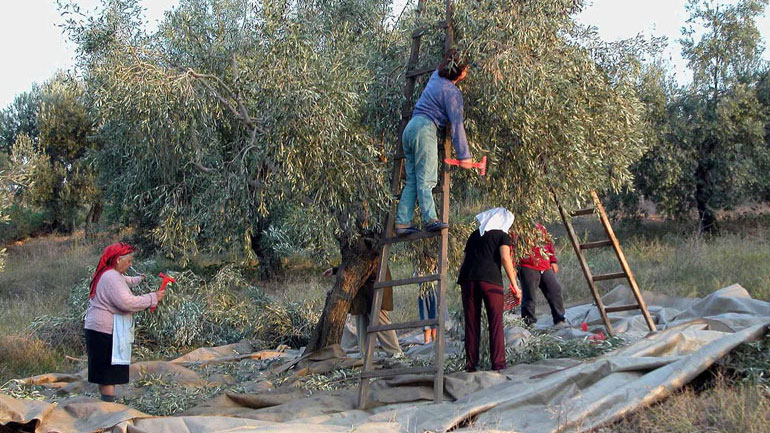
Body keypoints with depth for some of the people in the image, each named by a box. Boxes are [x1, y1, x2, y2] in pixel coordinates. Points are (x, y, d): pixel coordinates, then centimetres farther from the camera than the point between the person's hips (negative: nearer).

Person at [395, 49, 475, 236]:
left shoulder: (436, 76, 14)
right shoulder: (452, 92, -6)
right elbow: (456, 124, -7)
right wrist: (464, 155, -5)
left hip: (410, 128, 8)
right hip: (425, 129, -8)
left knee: (412, 180, 5)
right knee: (426, 179, -12)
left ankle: (403, 222, 1)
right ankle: (430, 219, -20)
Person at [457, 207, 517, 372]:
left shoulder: (475, 235, 24)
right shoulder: (502, 235, 10)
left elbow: (465, 260, 19)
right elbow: (505, 258, -6)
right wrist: (514, 283, -6)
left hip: (468, 278, 4)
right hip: (490, 279, -4)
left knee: (471, 323, 6)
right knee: (496, 323, 0)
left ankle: (471, 364, 4)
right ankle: (498, 363, -6)